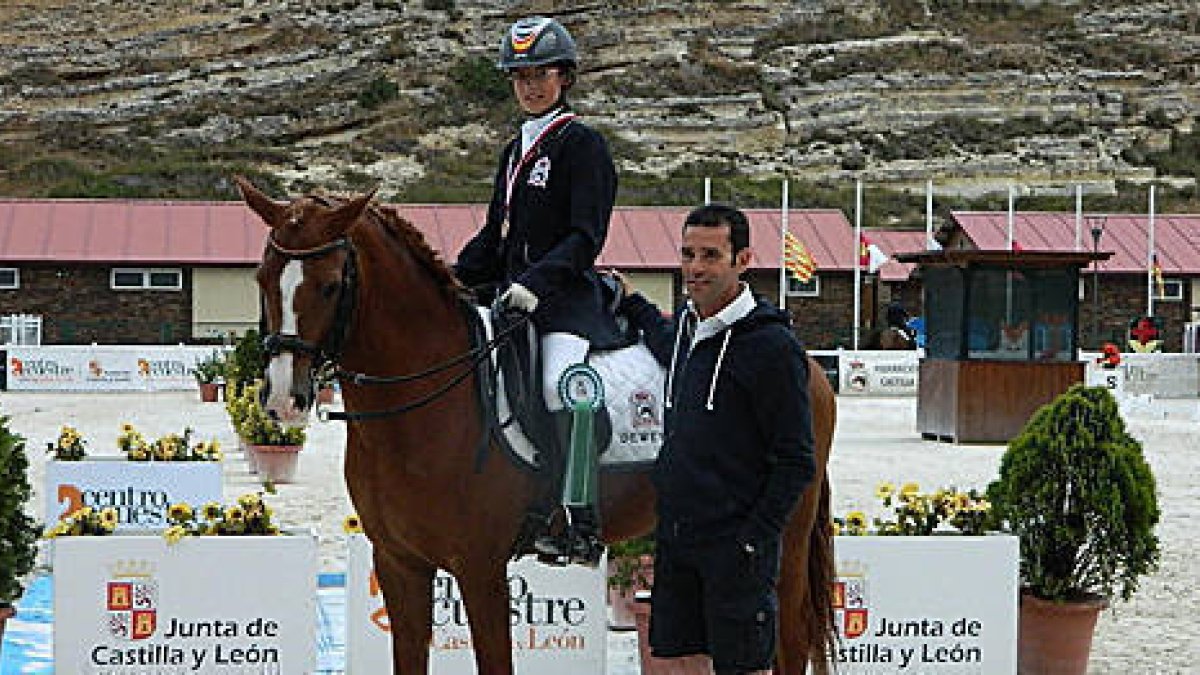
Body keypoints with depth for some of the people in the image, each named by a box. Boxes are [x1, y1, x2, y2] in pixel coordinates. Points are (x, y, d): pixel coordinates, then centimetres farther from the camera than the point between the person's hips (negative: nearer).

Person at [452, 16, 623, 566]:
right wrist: (450, 280, 10)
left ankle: (582, 525, -30)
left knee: (560, 385, -29)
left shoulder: (582, 144, -4)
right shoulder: (515, 150, 20)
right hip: (513, 295, 9)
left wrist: (536, 282, -25)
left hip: (567, 297, -9)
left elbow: (586, 236, -13)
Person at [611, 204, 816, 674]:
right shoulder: (686, 327, 9)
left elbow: (796, 463, -14)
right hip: (674, 539, 8)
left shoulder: (772, 345, -14)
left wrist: (751, 539, -17)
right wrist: (629, 303, 31)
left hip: (735, 546, -8)